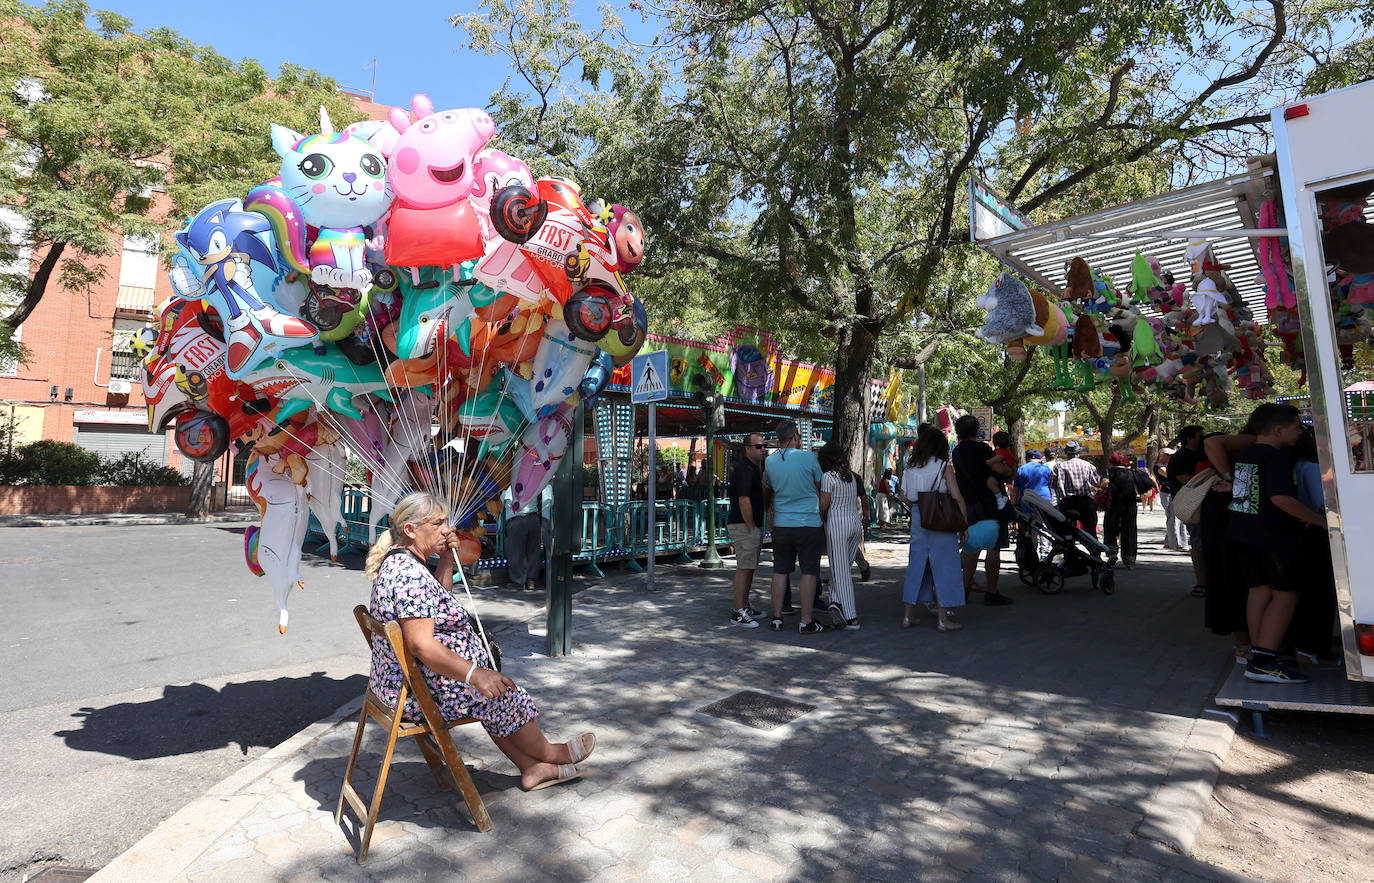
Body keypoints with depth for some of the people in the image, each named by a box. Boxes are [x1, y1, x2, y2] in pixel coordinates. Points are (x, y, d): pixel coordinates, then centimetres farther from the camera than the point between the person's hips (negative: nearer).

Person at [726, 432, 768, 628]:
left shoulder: (753, 467, 17)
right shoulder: (744, 468, -17)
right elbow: (744, 502, -22)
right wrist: (752, 529, -18)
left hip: (752, 525, 11)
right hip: (744, 526, -11)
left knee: (749, 567, 16)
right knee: (744, 568, -10)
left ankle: (745, 606, 25)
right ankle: (738, 613, -7)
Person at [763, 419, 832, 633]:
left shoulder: (769, 461, 1)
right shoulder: (808, 457, -9)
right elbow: (820, 487, 3)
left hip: (781, 525, 4)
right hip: (809, 524, -4)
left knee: (780, 571, 11)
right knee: (809, 572, 4)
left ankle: (776, 617, 17)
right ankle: (806, 621, 7)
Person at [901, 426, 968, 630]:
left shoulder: (911, 467, 5)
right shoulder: (944, 467, -8)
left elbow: (907, 497, 6)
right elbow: (958, 498, -9)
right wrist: (964, 525, -3)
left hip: (918, 521, 5)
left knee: (916, 565, 12)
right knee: (944, 567, 3)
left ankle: (908, 615, 17)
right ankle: (943, 619, 5)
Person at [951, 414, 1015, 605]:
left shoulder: (956, 452, 13)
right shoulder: (980, 448, -10)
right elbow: (999, 469, -18)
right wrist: (1011, 471, 1)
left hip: (968, 502, 7)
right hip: (987, 501, -7)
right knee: (994, 546, -2)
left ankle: (965, 587, 15)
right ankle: (991, 593, -1)